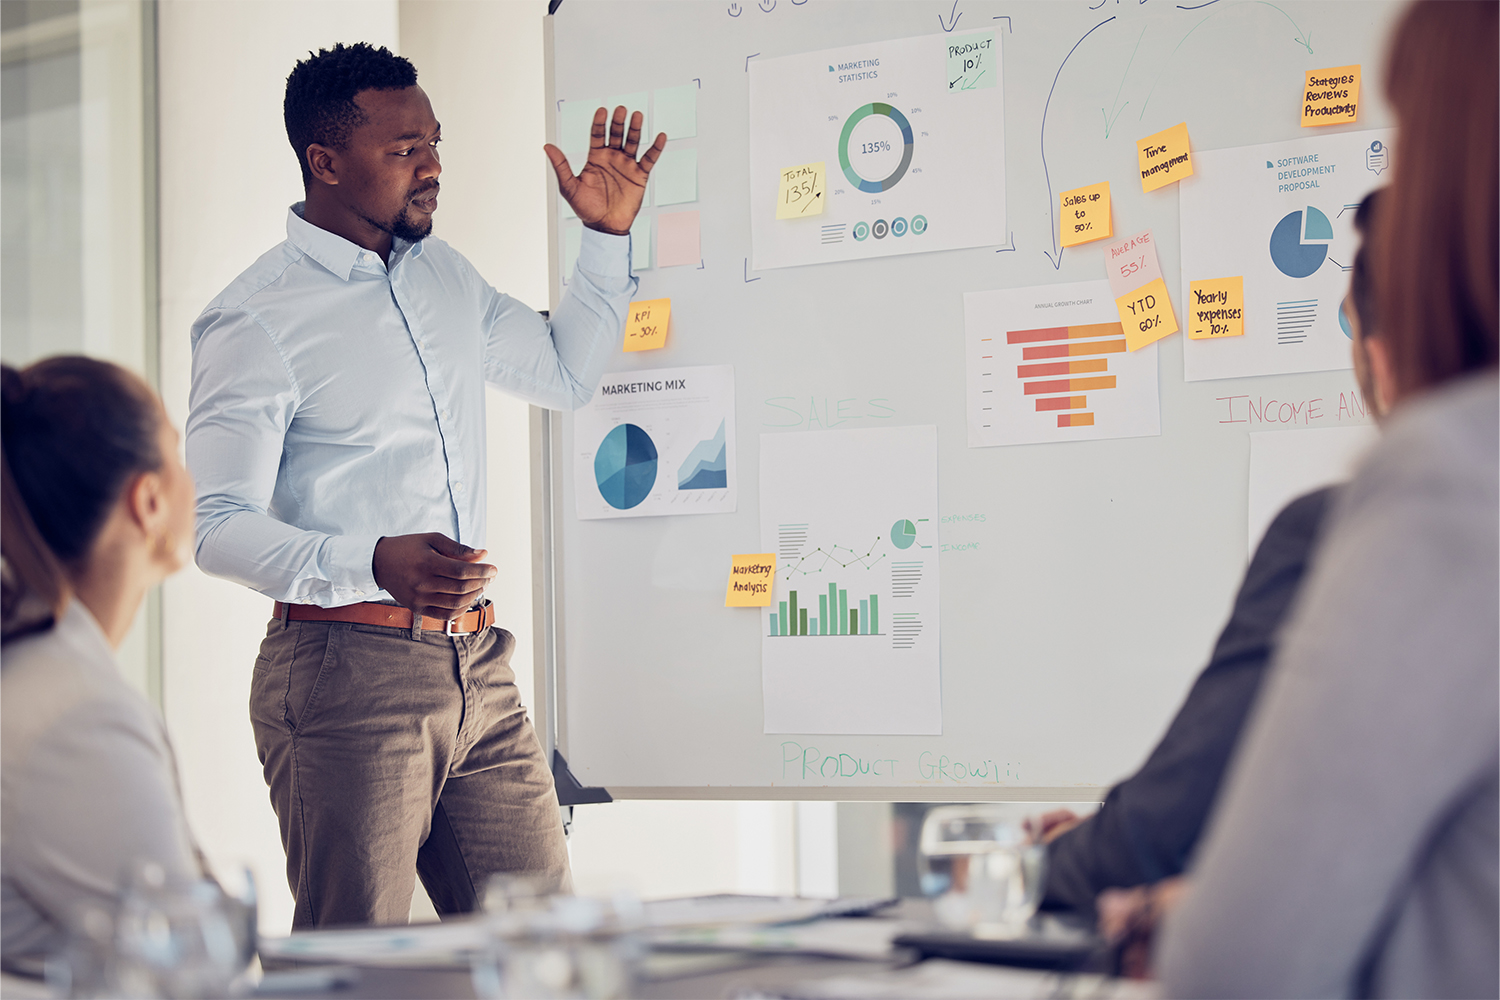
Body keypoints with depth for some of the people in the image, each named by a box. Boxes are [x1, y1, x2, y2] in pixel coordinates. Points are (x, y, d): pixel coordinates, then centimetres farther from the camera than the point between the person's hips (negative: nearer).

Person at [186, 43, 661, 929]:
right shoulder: (254, 319, -8)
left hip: (479, 669, 7)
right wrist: (373, 564, -27)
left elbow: (567, 374, 30)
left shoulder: (444, 275, 16)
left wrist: (609, 236, 18)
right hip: (346, 673, -7)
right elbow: (218, 526, -13)